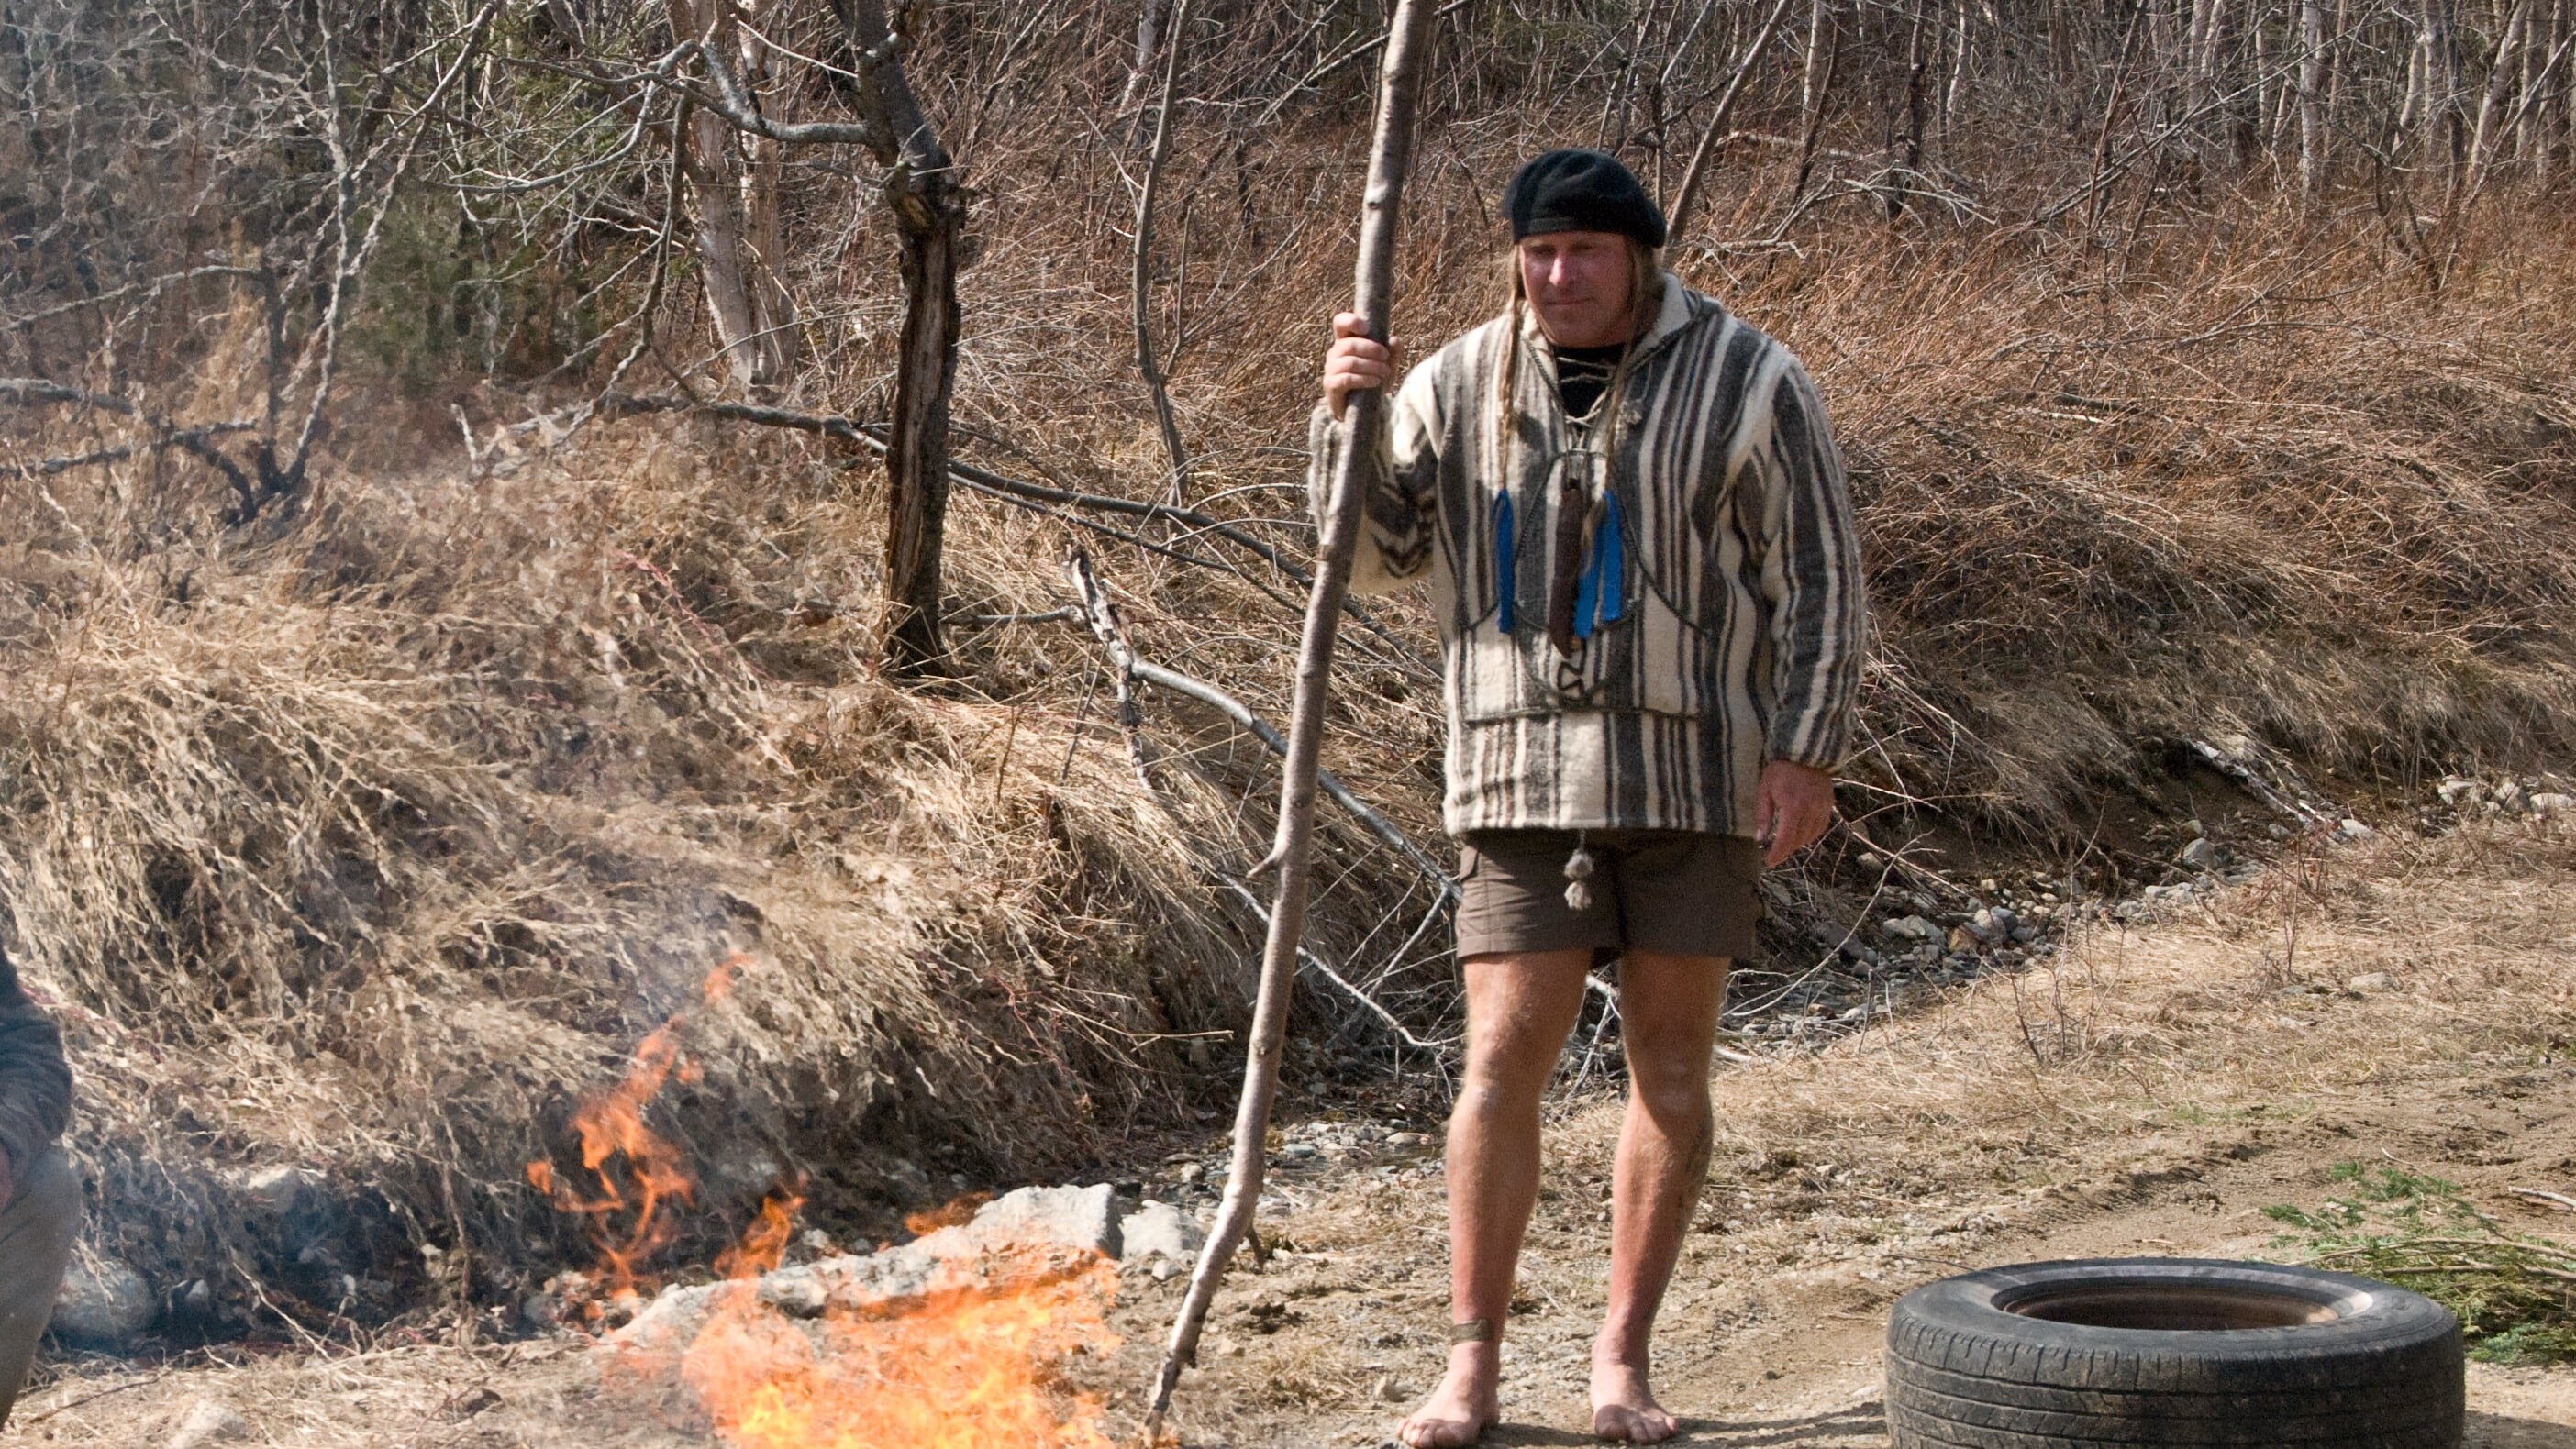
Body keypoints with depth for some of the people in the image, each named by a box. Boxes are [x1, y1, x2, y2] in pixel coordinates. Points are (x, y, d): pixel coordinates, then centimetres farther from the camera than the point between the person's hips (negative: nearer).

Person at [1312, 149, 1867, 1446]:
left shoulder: (1744, 380, -3)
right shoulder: (1460, 385, 4)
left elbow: (1819, 573, -2)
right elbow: (1374, 554, 6)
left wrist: (1809, 749, -9)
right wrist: (1345, 416, -10)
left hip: (1694, 767, -1)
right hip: (1524, 769, 1)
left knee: (1670, 1062, 5)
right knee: (1502, 1061, -3)